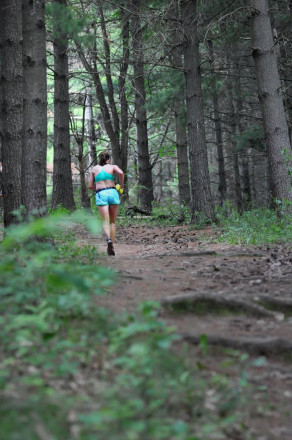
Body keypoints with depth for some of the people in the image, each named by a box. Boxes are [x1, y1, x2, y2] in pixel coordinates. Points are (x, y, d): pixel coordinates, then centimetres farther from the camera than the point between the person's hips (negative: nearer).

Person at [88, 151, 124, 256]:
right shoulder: (113, 167, 11)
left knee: (105, 221, -9)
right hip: (112, 192, 0)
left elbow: (90, 186, 17)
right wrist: (122, 185, 3)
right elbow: (120, 173, -11)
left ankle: (109, 239, -38)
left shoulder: (94, 169, 17)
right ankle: (111, 247, 7)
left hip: (100, 195, 0)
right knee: (112, 222, 12)